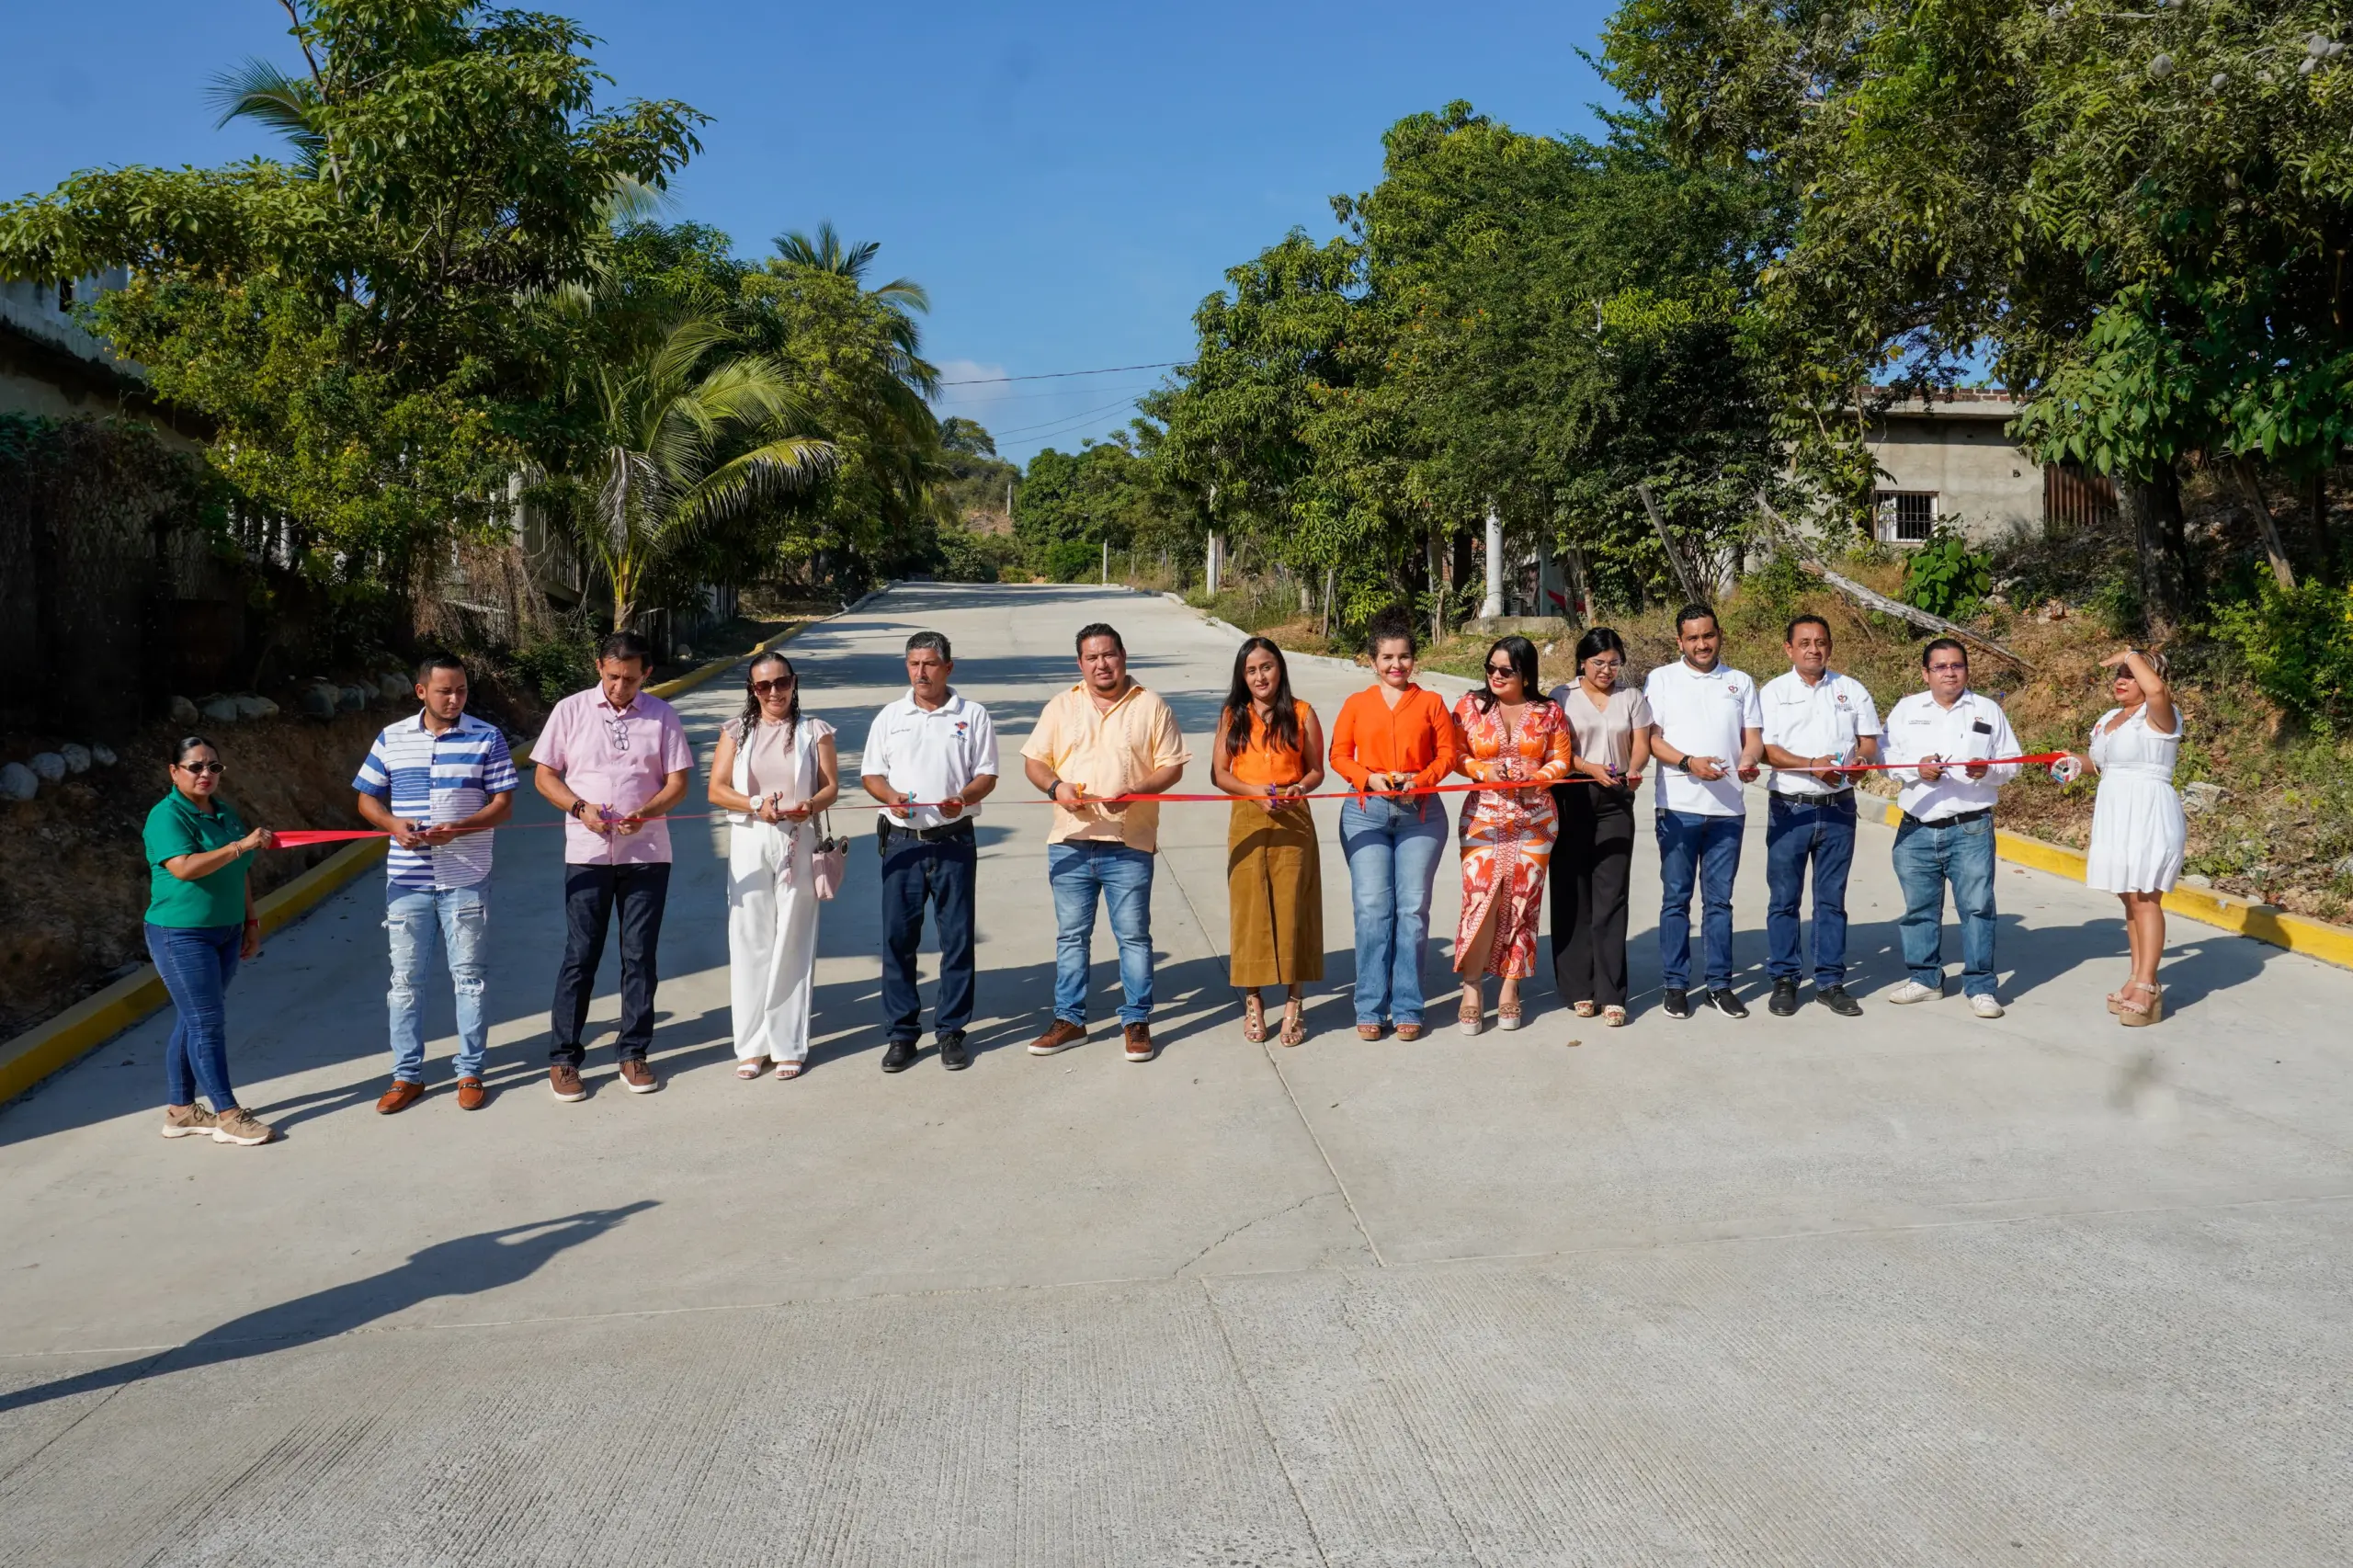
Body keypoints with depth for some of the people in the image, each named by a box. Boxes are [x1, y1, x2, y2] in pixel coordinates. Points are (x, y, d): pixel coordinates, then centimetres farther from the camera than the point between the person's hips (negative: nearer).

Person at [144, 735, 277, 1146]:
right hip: (181, 935, -7)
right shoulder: (167, 816, -12)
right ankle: (228, 1116, -1)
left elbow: (240, 874, 18)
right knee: (207, 1022, -5)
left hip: (225, 932, 7)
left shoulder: (226, 812, 11)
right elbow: (184, 867, -27)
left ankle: (179, 1110, 21)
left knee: (192, 1020, 13)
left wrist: (251, 922, 16)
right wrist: (241, 845, -30)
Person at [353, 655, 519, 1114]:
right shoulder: (392, 738, 5)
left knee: (468, 976, 5)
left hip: (466, 879, -2)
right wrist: (393, 824, -11)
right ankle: (407, 1075, 19)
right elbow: (367, 799, 11)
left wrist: (458, 829, -19)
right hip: (407, 880, 2)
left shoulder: (487, 738, -2)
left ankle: (471, 1073, 16)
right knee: (406, 978, 8)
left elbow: (503, 804, -4)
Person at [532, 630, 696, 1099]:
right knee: (580, 956, 1)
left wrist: (644, 813, -16)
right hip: (587, 851, -1)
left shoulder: (662, 715, 3)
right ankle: (563, 1058, 10)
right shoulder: (570, 711, 1)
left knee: (641, 955, 6)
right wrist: (580, 808, -15)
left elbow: (677, 782, 3)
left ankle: (633, 1053, 17)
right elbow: (545, 776, 3)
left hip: (647, 853, 1)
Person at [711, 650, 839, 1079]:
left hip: (798, 844, -1)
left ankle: (788, 1045, 10)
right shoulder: (737, 730, 5)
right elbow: (715, 789, 2)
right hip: (749, 843, 1)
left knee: (793, 943, 2)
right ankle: (752, 1044, 11)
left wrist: (810, 806, -19)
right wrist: (756, 805, -15)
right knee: (750, 942, 2)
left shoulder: (813, 730, 4)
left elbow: (831, 785, 3)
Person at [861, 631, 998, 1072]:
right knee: (897, 936, 3)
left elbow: (987, 774, 3)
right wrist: (890, 796, -10)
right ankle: (901, 1032, 13)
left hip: (954, 840, -1)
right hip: (902, 841, 2)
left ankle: (951, 1030, 14)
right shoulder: (890, 717, 10)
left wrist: (963, 798, -18)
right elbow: (870, 774, 11)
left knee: (957, 937, 3)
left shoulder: (972, 715, 4)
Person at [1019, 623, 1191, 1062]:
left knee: (1133, 935, 3)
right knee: (1071, 935, 10)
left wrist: (1135, 792, -16)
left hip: (1129, 843, -2)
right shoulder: (1062, 706, 9)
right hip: (1070, 842, 3)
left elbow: (1172, 766, 0)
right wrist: (1055, 786, -11)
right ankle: (1069, 1019, 20)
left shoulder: (1150, 706, 2)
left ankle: (1137, 1021, 14)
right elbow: (1033, 761, 10)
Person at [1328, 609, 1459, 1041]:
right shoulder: (1357, 704, 9)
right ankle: (1371, 1009, 3)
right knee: (1371, 908, -4)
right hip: (1366, 812, 0)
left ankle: (1407, 1008, 8)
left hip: (1419, 813, 0)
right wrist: (1369, 778, -10)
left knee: (1413, 909, 0)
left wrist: (1421, 779, -11)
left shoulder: (1431, 702, 9)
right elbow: (1339, 756, 7)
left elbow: (1447, 753, 6)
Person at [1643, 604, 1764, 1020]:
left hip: (1728, 809, 2)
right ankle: (1674, 985, 9)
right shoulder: (1661, 679, 5)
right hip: (1678, 808, -2)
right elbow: (1651, 738, -2)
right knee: (1675, 899, 2)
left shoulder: (1740, 683, 14)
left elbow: (1754, 737, 11)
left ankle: (1720, 984, 14)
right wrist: (1689, 762, -17)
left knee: (1719, 899, 7)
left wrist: (1748, 760, -12)